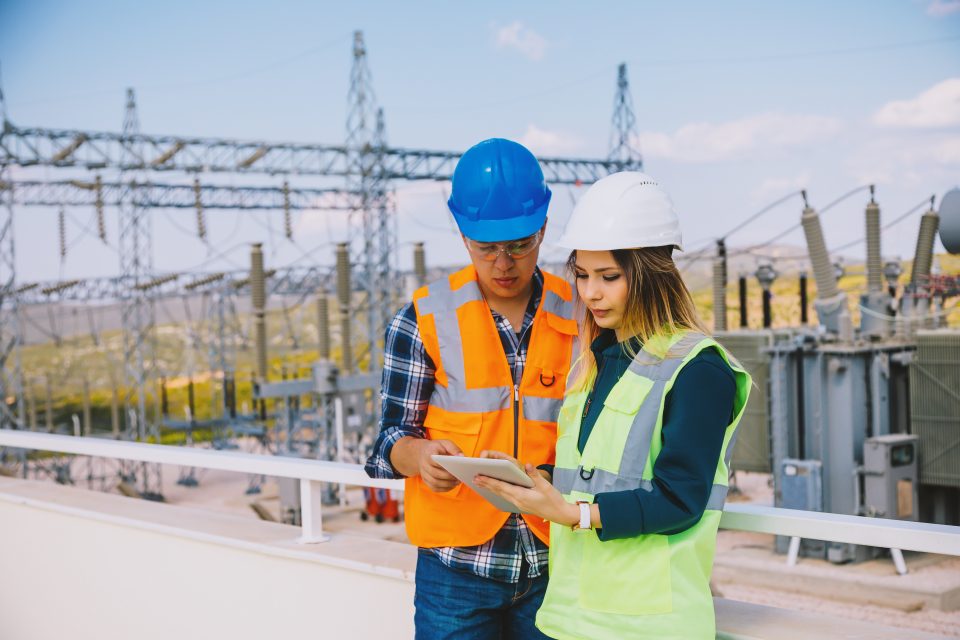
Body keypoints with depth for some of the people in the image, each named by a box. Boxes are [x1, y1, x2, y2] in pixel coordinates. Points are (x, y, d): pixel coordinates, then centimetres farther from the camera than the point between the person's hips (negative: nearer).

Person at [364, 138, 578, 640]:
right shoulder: (424, 320, -1)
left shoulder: (579, 320, 3)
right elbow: (393, 435, 1)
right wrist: (420, 455, -22)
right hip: (458, 564, -1)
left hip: (554, 562, 2)